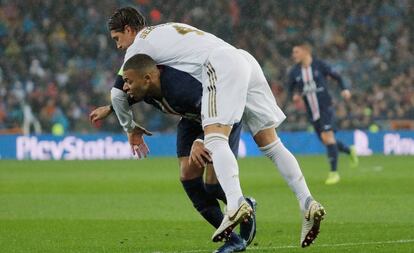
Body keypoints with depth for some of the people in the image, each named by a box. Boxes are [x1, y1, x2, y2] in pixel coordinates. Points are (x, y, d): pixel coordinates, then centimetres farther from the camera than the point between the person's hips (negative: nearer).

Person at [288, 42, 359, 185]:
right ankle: (350, 151, 36)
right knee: (326, 141, 8)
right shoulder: (295, 72, 3)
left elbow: (336, 76, 6)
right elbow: (291, 89, 14)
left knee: (327, 136, -18)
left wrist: (344, 89, -9)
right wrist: (294, 96, -8)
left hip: (326, 107, -5)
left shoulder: (319, 65, -6)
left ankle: (334, 172, -14)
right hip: (312, 113, 5)